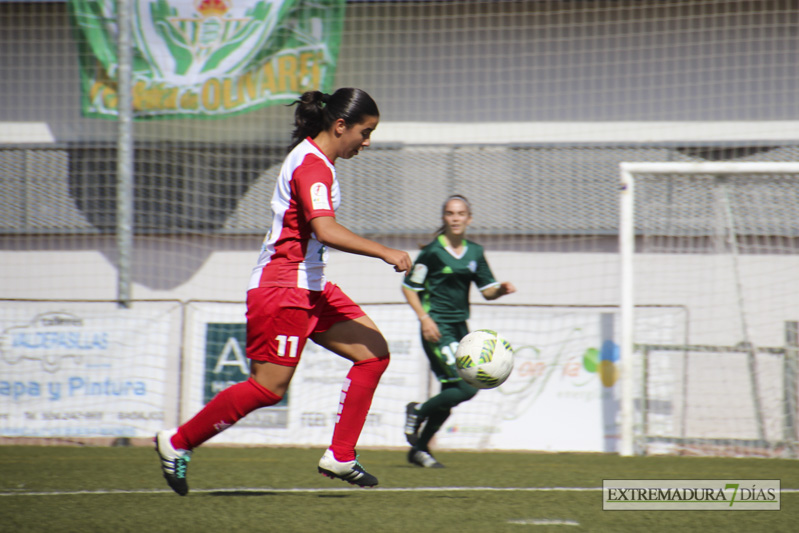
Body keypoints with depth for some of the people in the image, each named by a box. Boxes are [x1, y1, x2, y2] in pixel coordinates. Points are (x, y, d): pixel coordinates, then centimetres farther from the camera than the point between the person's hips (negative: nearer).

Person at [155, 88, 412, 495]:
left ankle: (340, 457, 0)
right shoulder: (312, 165, -18)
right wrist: (385, 253, -31)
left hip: (310, 286, 10)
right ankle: (176, 442, 5)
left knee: (374, 352, 1)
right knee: (269, 387, -9)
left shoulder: (314, 160, 14)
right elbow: (326, 230, -32)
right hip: (282, 289, -10)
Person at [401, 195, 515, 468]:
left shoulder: (475, 252, 10)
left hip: (460, 327, 7)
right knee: (466, 388, -17)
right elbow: (409, 287, -4)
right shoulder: (432, 251, -9)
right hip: (437, 328, -7)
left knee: (450, 393, 9)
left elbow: (487, 290, 12)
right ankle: (418, 411, 7)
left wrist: (501, 290, -10)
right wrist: (424, 317, -15)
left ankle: (419, 449, 23)